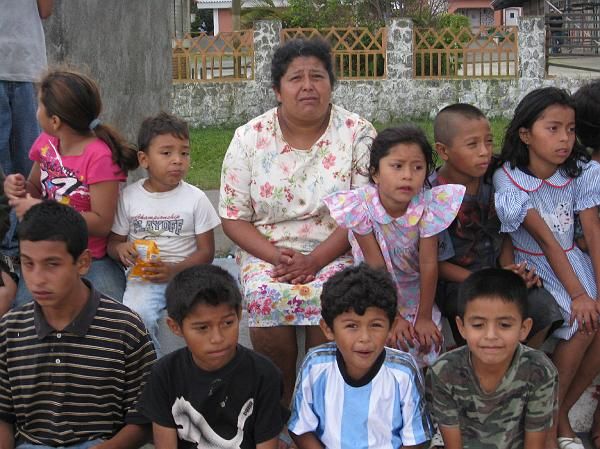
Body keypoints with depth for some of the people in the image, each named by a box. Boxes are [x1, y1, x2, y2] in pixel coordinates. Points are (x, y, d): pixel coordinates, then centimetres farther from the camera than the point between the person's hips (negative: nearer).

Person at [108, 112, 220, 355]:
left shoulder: (195, 198, 2)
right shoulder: (128, 196, 6)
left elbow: (206, 251, 1)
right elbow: (113, 241, 14)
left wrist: (174, 269, -16)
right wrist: (122, 249, -12)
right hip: (143, 277, 1)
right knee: (137, 316, -29)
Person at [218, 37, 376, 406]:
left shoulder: (358, 134, -1)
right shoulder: (250, 138, 3)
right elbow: (234, 217, 4)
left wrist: (315, 259, -18)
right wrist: (275, 255, -14)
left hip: (337, 252, -1)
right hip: (267, 252, 1)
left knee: (329, 296, -32)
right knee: (266, 296, -30)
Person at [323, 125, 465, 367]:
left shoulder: (429, 205, -23)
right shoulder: (361, 206, -25)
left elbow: (428, 264, -18)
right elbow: (377, 267, -20)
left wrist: (424, 317, -14)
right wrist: (393, 317, -18)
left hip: (416, 290, 1)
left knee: (426, 346, -13)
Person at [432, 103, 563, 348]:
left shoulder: (492, 178, -1)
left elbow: (505, 233, 10)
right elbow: (438, 263, -12)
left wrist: (510, 270, -7)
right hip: (455, 283, -5)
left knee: (542, 306, -20)